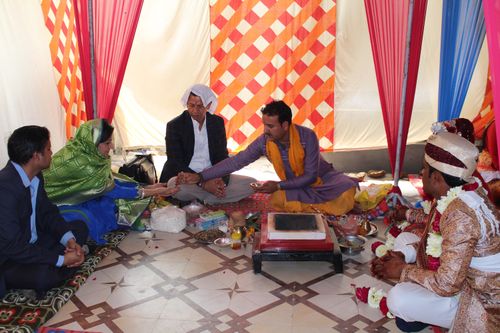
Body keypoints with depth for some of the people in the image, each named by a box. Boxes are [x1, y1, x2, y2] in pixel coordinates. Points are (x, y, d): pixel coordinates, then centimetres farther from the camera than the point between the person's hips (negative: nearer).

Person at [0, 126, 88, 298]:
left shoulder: (35, 176, -3)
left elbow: (47, 211, 7)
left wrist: (69, 239, -11)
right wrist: (61, 259, -26)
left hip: (31, 242, 9)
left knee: (80, 228, 8)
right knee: (44, 276, -35)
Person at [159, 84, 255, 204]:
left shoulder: (217, 122, 6)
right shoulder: (174, 125, -6)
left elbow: (222, 156, 8)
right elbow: (176, 163, -11)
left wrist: (222, 179, -15)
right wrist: (203, 184, -24)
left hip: (213, 177, 4)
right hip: (186, 178, -4)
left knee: (251, 184, -14)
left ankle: (200, 199, -18)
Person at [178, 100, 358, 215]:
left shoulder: (307, 137, -27)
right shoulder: (264, 142, -18)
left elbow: (310, 176, -23)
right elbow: (235, 162, -17)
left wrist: (278, 186, -30)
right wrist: (199, 176, -23)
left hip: (321, 177, -2)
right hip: (295, 186, 2)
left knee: (347, 189, -31)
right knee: (278, 200, -31)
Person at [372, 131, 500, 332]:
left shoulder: (460, 214, -32)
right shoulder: (454, 196, -4)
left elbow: (446, 285, -30)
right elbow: (436, 239, 11)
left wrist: (402, 270, -15)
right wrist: (405, 255, -2)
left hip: (482, 299, -9)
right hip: (464, 275, 9)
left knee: (398, 300, -24)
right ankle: (415, 312, 15)